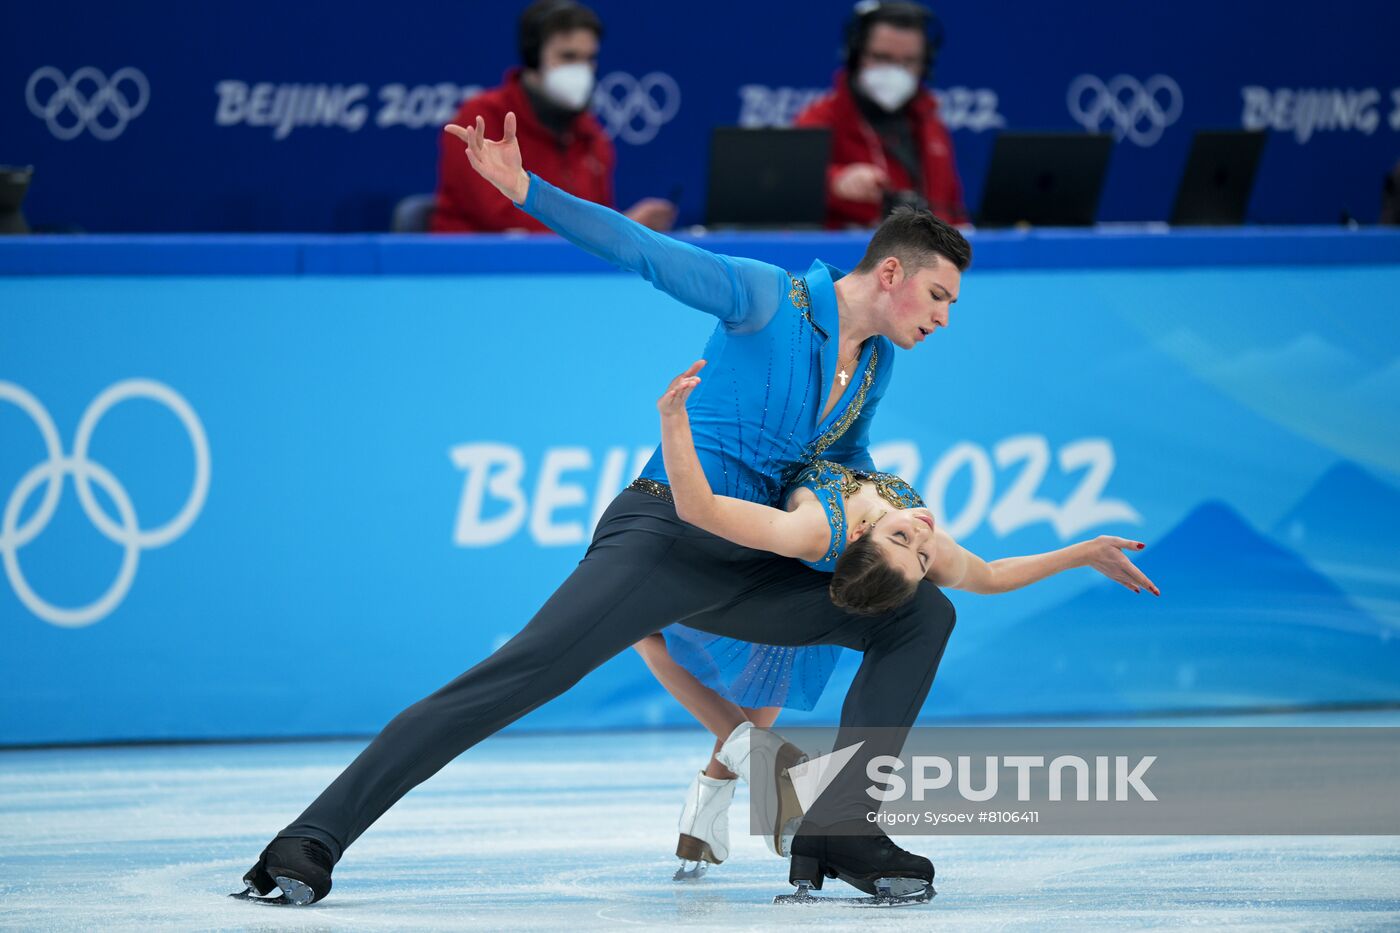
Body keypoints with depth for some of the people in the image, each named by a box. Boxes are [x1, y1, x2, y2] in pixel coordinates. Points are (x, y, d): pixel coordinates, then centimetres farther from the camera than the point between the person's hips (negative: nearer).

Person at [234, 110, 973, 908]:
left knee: (924, 615, 2)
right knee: (511, 680, -22)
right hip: (661, 538, -8)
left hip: (745, 572, 8)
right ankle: (314, 841, -23)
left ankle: (839, 834, -4)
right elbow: (642, 249, -15)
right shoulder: (768, 299, -8)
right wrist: (524, 190, -27)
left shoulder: (877, 363, 13)